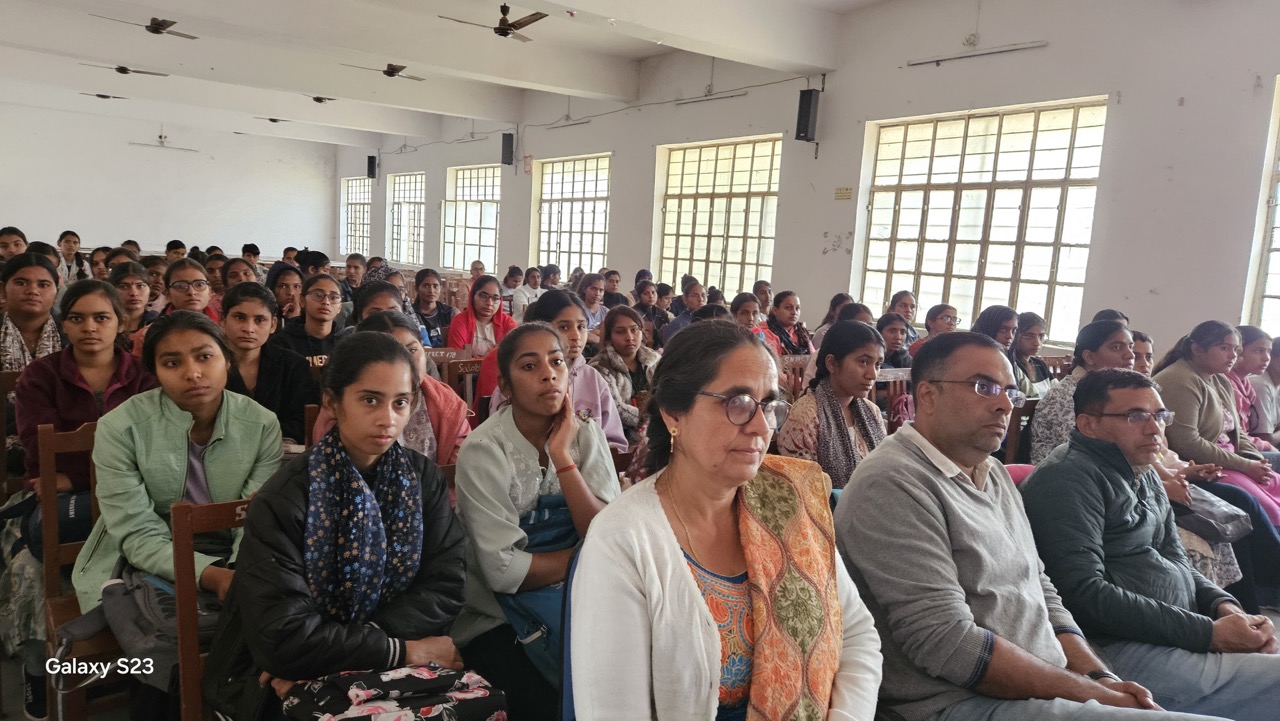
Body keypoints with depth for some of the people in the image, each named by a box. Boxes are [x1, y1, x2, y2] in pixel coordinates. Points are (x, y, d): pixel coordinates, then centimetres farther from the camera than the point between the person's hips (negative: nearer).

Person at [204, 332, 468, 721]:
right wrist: (403, 651, -17)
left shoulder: (423, 478, -4)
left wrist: (330, 651, -16)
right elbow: (282, 638, -22)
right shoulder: (286, 498, -16)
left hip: (380, 673, 4)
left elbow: (444, 586, -7)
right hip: (288, 684, -4)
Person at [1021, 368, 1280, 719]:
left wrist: (1223, 604, 1)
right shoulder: (1067, 479, -14)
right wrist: (1208, 633, -17)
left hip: (1184, 634, 10)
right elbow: (1085, 594, -21)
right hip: (1123, 649, -10)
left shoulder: (1144, 475, 17)